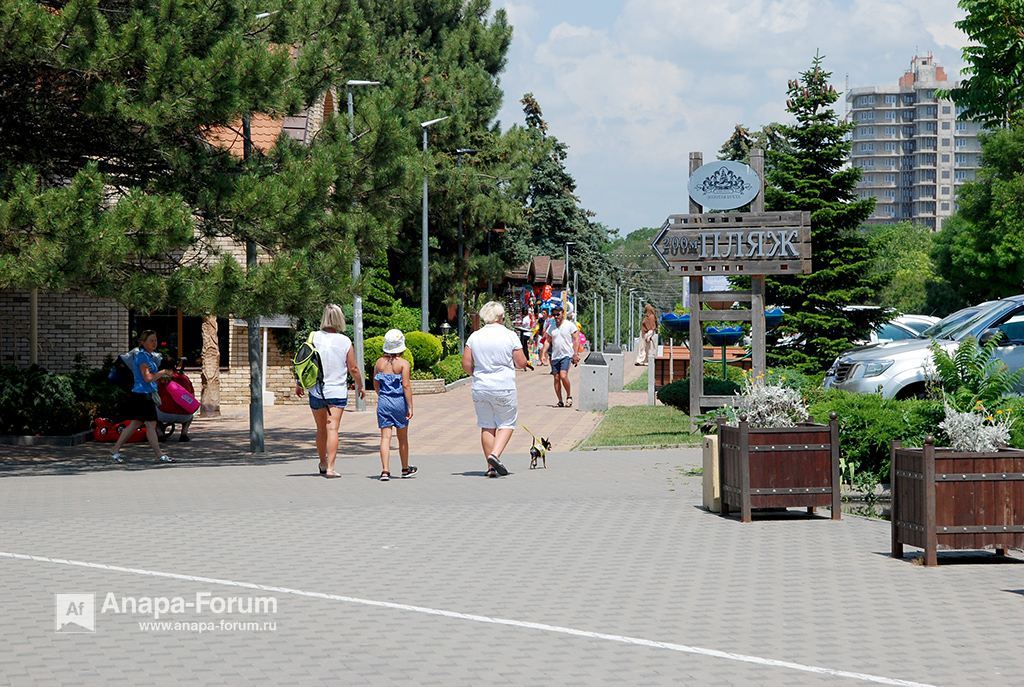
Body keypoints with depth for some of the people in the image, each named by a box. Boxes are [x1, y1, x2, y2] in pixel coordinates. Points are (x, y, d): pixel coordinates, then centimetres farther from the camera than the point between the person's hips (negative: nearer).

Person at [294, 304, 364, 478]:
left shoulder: (314, 338, -5)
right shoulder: (345, 342, -7)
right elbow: (353, 369, -2)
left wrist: (298, 384, 14)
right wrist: (360, 386, 15)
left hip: (316, 390, 2)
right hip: (338, 391, -2)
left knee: (321, 429, 16)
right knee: (332, 429, -6)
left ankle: (323, 464, 31)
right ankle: (330, 468, -15)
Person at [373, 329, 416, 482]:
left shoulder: (379, 362, 3)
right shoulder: (403, 363, -9)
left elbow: (375, 385, 10)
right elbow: (406, 385, -13)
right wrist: (410, 407, -10)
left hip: (383, 402, 2)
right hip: (399, 401, -2)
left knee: (385, 437, 0)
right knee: (402, 438, 13)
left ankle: (385, 470, -12)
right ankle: (405, 469, 28)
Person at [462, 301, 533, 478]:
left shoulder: (474, 337, 1)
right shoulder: (510, 336, -7)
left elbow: (466, 365, 0)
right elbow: (521, 363, -4)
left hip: (480, 388, 3)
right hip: (504, 388, -3)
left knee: (487, 426, 11)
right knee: (506, 423, 8)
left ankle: (491, 467, 12)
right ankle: (495, 454, -14)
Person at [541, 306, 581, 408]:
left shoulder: (570, 325, -1)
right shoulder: (551, 327, 12)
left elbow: (576, 340, -2)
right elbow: (547, 341, 15)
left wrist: (575, 354, -10)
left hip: (566, 355, -5)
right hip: (554, 356, 5)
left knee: (563, 376, -19)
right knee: (556, 378, 3)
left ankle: (569, 396, 1)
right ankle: (560, 401, 10)